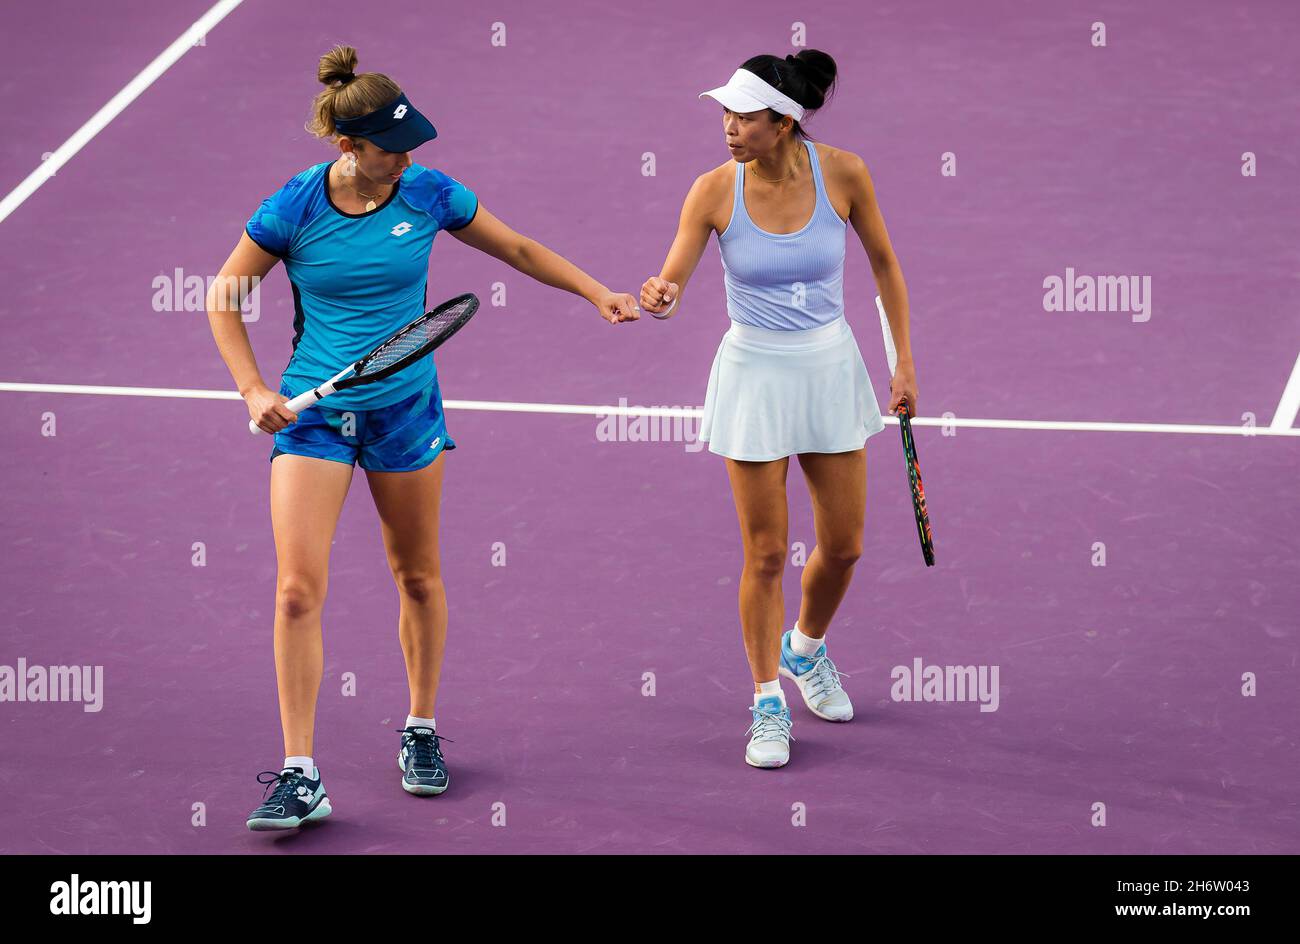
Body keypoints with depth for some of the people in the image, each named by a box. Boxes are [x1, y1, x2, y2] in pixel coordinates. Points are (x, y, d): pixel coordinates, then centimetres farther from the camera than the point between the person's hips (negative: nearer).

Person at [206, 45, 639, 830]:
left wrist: (597, 293, 4)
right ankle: (300, 776, -7)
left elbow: (519, 250, 10)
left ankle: (423, 730, 33)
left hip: (406, 409, 2)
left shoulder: (430, 196, -6)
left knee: (419, 577, 11)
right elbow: (225, 300, 1)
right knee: (299, 589, -11)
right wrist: (255, 391, -8)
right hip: (314, 411, -2)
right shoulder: (293, 211, -11)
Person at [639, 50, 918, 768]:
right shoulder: (715, 190, -15)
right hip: (754, 376, -2)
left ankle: (805, 648, 40)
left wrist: (905, 358, 3)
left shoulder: (841, 173, -12)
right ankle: (768, 704, 16)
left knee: (843, 545, 10)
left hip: (830, 367, 2)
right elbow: (671, 284, -16)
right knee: (765, 553, 0)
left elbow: (883, 261, 3)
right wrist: (660, 299, -40)